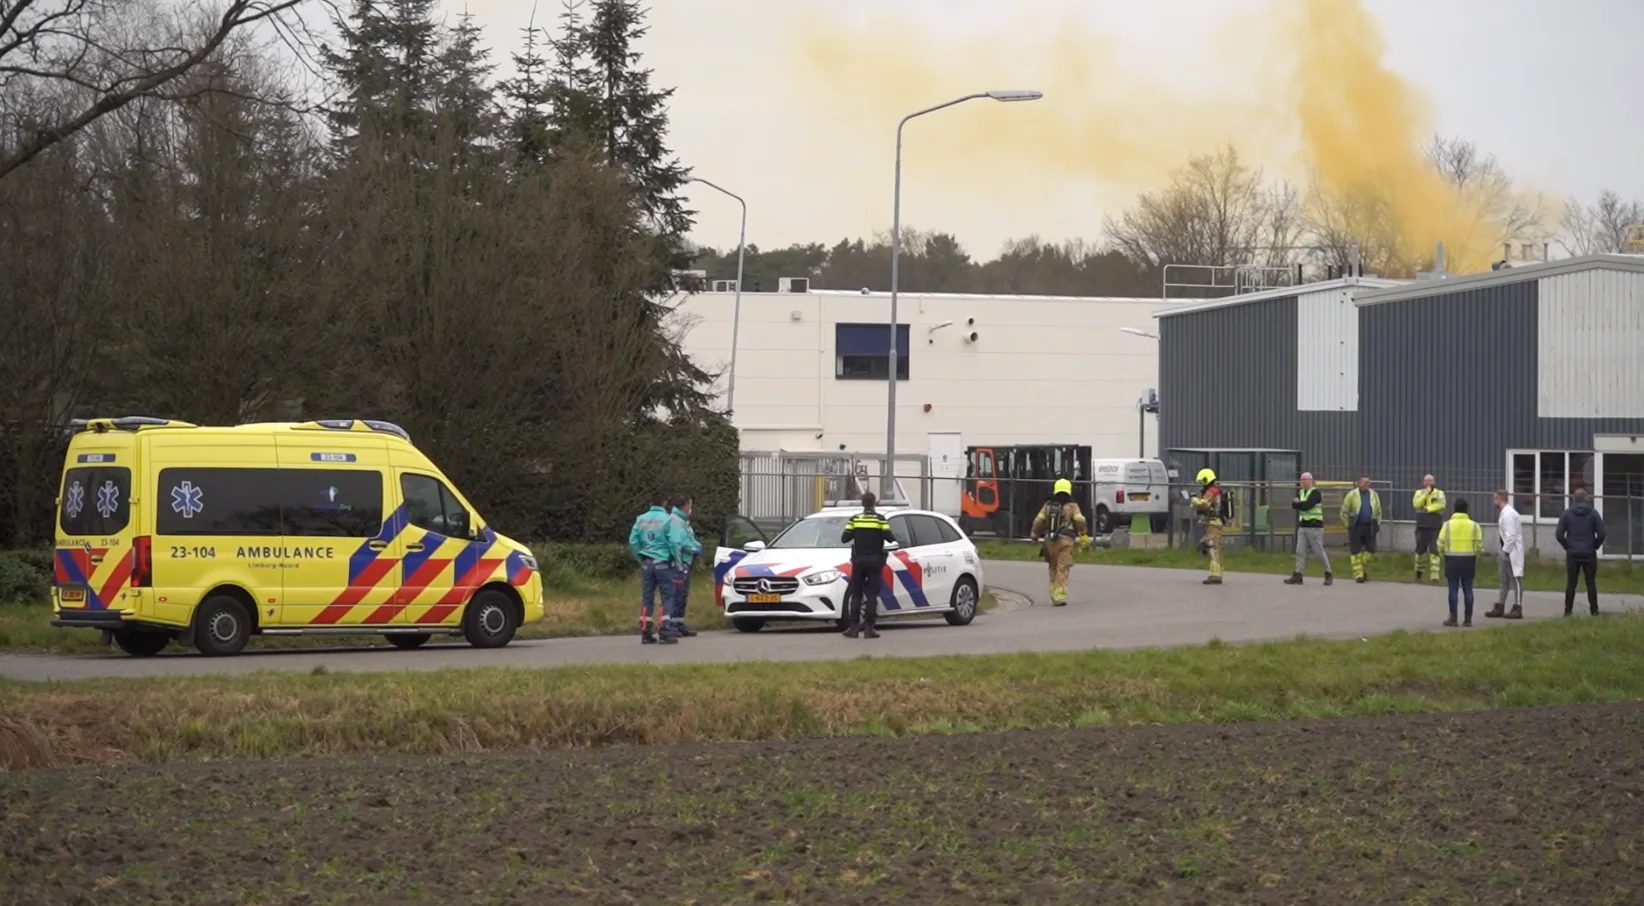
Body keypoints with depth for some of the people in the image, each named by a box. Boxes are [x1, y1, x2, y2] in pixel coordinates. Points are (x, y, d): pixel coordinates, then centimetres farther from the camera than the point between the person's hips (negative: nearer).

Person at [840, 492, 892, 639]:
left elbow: (845, 537, -2)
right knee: (872, 594, 0)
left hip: (859, 560, 1)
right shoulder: (880, 519, -4)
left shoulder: (855, 519, 1)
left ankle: (853, 627, 3)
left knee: (855, 594, 8)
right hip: (875, 560, -1)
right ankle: (869, 628, -5)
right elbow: (889, 538, -11)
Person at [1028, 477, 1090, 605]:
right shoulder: (1072, 506, 1)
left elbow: (1038, 521, 5)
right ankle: (1059, 597, -13)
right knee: (1062, 569, -5)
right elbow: (1079, 520, -11)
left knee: (1053, 568, 18)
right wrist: (1083, 535, 2)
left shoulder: (1048, 505, 9)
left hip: (1050, 540, 3)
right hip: (1065, 540, -3)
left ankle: (1054, 594, 19)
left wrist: (1034, 534, 20)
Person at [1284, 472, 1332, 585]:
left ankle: (1328, 574, 8)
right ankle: (1297, 575, -1)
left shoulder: (1315, 493, -9)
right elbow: (1293, 505, 4)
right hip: (1302, 526, 7)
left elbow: (1307, 505, -21)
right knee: (1300, 551, 1)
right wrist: (1302, 504, -14)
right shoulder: (1300, 492, 16)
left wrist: (1298, 503, -3)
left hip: (1314, 526, -7)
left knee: (1319, 551, -3)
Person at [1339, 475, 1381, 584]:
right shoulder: (1352, 495, -3)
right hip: (1356, 528, -3)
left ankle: (1364, 571, 20)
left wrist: (1378, 525, 10)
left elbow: (1378, 511, 16)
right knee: (1355, 551, -2)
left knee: (1371, 550, -1)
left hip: (1369, 528, 3)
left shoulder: (1374, 495, 8)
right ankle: (1358, 575, 3)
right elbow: (1344, 512, 0)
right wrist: (1347, 525, -2)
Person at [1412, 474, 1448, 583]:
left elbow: (1441, 505, -12)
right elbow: (1416, 504, -7)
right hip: (1422, 525, 2)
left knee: (1434, 550, -9)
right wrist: (1426, 494, -13)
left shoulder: (1439, 493, 6)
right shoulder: (1419, 493, 10)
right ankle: (1418, 573, 22)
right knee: (1420, 549, 7)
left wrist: (1428, 509, -16)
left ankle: (1435, 575, -13)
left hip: (1435, 526, -2)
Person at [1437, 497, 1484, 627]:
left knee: (1453, 589, 2)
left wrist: (1444, 553, 16)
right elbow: (1479, 545, -2)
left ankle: (1453, 618, -1)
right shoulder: (1474, 525, -1)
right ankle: (1468, 619, 5)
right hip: (1469, 560, 1)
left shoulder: (1448, 525, -5)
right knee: (1467, 590, 5)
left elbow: (1440, 544, -5)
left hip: (1452, 559, -1)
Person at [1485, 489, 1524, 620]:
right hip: (1507, 551, 10)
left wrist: (1505, 552, -20)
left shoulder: (1508, 514, -17)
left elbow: (1511, 535, -22)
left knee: (1516, 580, -4)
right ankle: (1500, 608, 18)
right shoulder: (1504, 513, 14)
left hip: (1512, 552, -10)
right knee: (1504, 580, 13)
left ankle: (1517, 609, -1)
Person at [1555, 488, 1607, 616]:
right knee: (1591, 582, 4)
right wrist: (1595, 545, 7)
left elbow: (1559, 534, -4)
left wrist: (1567, 546, 8)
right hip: (1589, 554, -1)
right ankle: (1594, 610, 2)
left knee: (1571, 583, 4)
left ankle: (1568, 610, 3)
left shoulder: (1567, 513, -1)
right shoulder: (1593, 513, -4)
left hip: (1572, 554, 1)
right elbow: (1602, 533, -8)